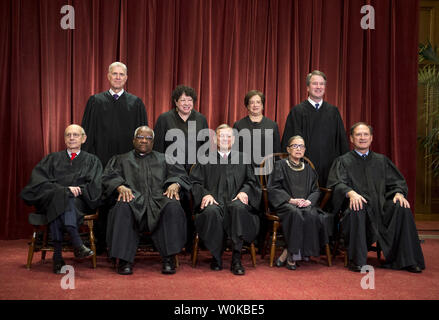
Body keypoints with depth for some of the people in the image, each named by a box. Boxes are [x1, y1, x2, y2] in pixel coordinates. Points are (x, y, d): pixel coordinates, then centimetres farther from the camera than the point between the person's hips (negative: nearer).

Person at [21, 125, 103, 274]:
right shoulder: (53, 159, 22)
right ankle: (76, 243, -49)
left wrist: (78, 190, -14)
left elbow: (94, 188, 6)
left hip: (79, 202, 0)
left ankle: (58, 254, -45)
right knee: (61, 195, -36)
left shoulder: (92, 160, 20)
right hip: (51, 199, 1)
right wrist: (64, 189, -12)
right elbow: (38, 181, 3)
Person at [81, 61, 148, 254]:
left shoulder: (136, 103, 9)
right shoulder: (95, 101, 9)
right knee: (103, 202, 3)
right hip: (102, 160, 0)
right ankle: (101, 245, 14)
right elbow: (88, 132, 7)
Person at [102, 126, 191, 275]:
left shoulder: (164, 159, 27)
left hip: (159, 199, 1)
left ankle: (169, 258, -31)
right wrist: (120, 187, -14)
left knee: (173, 207, -34)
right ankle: (124, 259, -33)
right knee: (122, 208, -36)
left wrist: (175, 184, -12)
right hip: (133, 199, 0)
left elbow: (180, 174, 13)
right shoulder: (121, 159, 26)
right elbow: (109, 177, 9)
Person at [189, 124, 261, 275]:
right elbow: (195, 182, 10)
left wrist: (244, 191, -6)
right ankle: (216, 257, -19)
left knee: (239, 208, -37)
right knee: (212, 211, -37)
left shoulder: (243, 159, 22)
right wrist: (205, 194, -10)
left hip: (235, 200, 1)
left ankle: (236, 258, -33)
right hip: (214, 200, 0)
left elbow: (251, 181, 16)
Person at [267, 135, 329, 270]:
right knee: (296, 214, -36)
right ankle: (293, 254, -26)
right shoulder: (280, 165, 8)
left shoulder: (308, 169, 22)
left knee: (312, 215, -31)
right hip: (285, 204, -3)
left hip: (305, 204, 4)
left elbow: (315, 190, 16)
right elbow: (273, 188, -2)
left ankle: (288, 254, -24)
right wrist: (290, 199, -15)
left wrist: (309, 200, -7)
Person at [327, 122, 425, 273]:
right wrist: (350, 193, -27)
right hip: (357, 204, -3)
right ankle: (357, 260, -26)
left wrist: (399, 193, -10)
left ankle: (406, 260, -19)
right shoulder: (343, 161, 12)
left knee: (402, 208, -26)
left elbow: (396, 182, 14)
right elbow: (337, 183, -5)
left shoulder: (381, 160, 23)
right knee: (356, 211, -37)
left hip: (381, 207, 3)